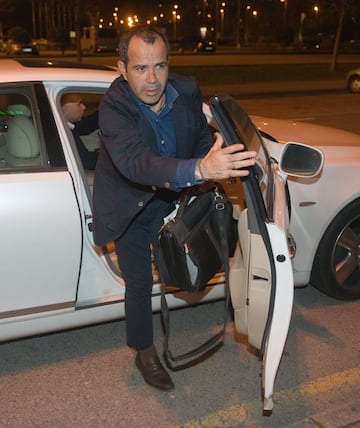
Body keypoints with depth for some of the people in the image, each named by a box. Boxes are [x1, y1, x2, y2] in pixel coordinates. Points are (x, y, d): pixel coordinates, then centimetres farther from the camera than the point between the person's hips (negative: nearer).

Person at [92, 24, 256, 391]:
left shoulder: (187, 92, -19)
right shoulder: (114, 106, -34)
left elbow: (202, 139, -2)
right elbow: (135, 162, -51)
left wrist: (218, 165, -25)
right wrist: (200, 169, -66)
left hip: (168, 195, 4)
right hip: (127, 206, -4)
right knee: (139, 282, 3)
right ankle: (145, 354, 25)